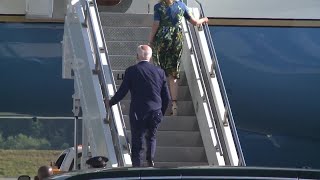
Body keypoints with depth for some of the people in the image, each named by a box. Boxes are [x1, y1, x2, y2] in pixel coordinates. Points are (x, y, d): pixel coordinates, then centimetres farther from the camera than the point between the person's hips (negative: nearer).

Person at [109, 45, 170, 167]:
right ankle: (150, 158, 1)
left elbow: (121, 92, -4)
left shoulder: (131, 71, -7)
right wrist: (161, 112, 21)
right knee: (151, 137, 23)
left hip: (138, 113, -3)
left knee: (137, 142, 6)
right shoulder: (159, 72, 3)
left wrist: (110, 103, 13)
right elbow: (166, 97, 6)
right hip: (155, 113, 3)